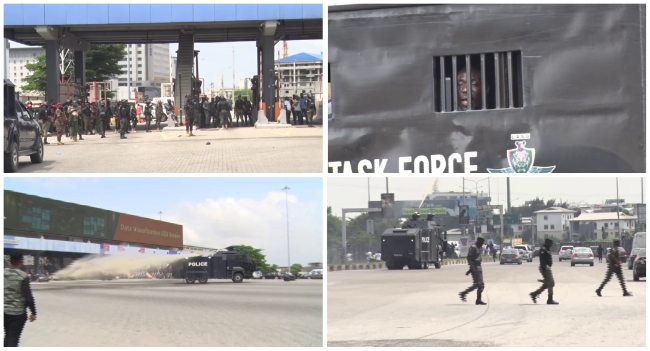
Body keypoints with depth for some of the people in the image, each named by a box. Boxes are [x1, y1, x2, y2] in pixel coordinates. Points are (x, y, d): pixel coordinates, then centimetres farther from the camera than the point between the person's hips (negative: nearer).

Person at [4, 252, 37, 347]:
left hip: (4, 311, 5)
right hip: (18, 313, -4)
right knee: (13, 339, 0)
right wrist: (33, 312, -4)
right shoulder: (23, 276, -14)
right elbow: (28, 297, -16)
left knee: (8, 336, 22)